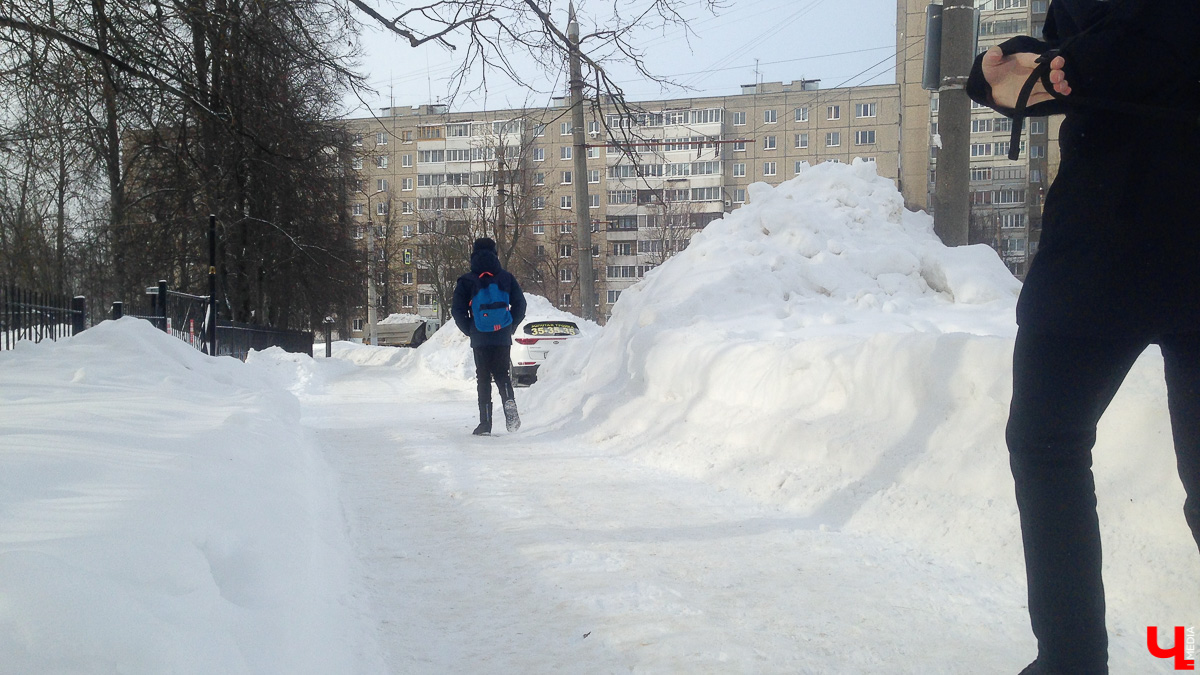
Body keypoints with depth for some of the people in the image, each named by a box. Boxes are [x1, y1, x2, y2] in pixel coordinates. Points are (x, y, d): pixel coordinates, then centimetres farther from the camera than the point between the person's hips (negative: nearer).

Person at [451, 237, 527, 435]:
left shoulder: (467, 281, -3)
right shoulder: (506, 278, 3)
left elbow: (457, 311, -5)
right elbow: (520, 304, 3)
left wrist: (470, 331, 7)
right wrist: (510, 328, 11)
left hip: (480, 339, -1)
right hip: (503, 338, 2)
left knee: (483, 379, 8)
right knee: (502, 375, 15)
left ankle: (485, 423, 4)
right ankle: (509, 401, -15)